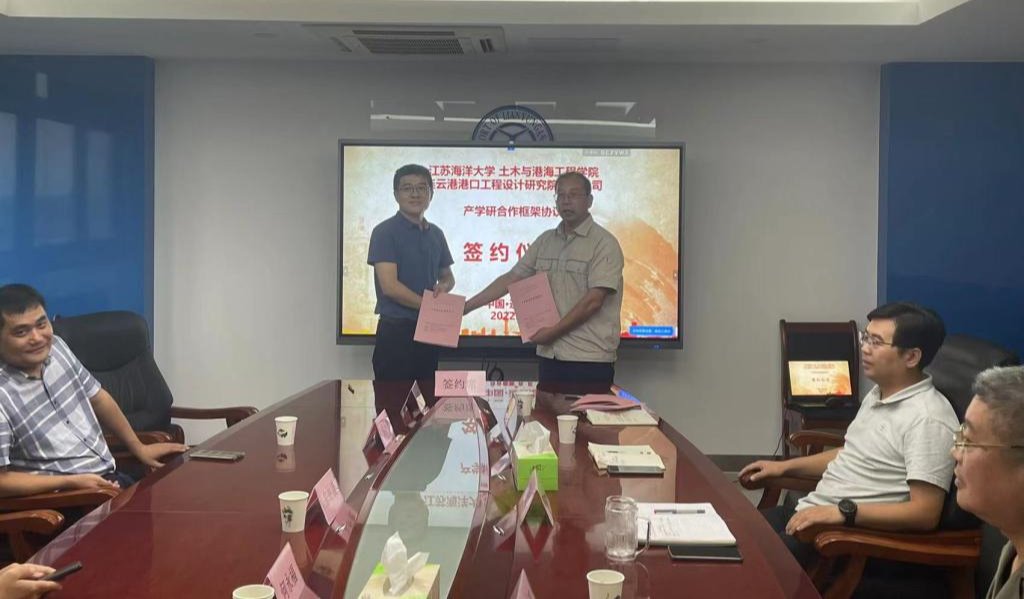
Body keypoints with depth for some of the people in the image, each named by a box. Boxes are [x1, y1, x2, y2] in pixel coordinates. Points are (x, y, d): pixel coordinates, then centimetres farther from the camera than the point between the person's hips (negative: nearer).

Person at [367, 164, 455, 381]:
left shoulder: (436, 234, 11)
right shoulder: (385, 232, -8)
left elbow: (447, 276, 22)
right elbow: (389, 286, -16)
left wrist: (443, 287, -3)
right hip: (396, 330, -6)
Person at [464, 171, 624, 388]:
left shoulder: (604, 243, -6)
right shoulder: (545, 241, 12)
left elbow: (594, 300, -14)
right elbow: (511, 278, 14)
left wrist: (554, 331, -14)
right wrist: (467, 306, 10)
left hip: (590, 359, -5)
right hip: (550, 355, 5)